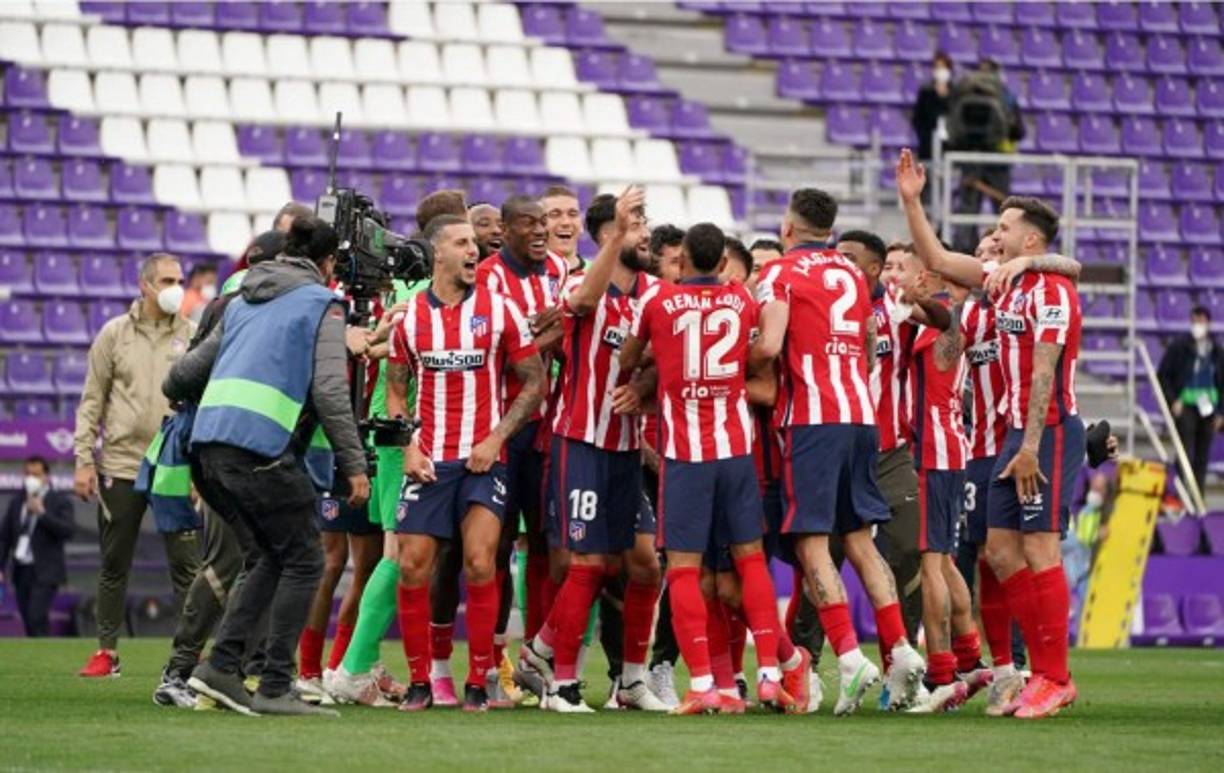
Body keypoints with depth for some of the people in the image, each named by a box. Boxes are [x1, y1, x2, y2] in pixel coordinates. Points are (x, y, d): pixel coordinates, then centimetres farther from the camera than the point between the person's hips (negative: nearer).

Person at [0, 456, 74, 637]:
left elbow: (68, 531, -15)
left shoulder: (60, 501, -2)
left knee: (37, 616, -18)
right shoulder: (17, 502, 11)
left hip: (45, 572, -5)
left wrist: (42, 513, -19)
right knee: (28, 622, 5)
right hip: (21, 571, 5)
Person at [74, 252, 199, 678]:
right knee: (114, 564, 7)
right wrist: (84, 459, 0)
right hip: (122, 464, 1)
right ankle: (107, 651, 16)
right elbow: (92, 402, 6)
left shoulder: (193, 337, 3)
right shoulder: (115, 335, 4)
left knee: (187, 564, -2)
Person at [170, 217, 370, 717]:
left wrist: (173, 392, 51)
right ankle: (275, 689, -3)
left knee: (275, 557, 18)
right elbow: (330, 390, -9)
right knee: (303, 562, 2)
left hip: (212, 441, 8)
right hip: (263, 446, -8)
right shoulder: (321, 304, 1)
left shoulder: (245, 300, 23)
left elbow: (195, 365, 28)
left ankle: (221, 665, 8)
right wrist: (354, 464, -7)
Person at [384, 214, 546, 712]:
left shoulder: (499, 311, 0)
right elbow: (395, 390, 13)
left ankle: (478, 683, -2)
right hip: (428, 460, 2)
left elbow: (534, 382, 2)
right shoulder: (410, 315, 5)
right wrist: (407, 446, -2)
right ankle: (419, 682, 10)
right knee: (412, 567, -3)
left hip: (483, 460, -2)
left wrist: (497, 437, -9)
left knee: (480, 563, -13)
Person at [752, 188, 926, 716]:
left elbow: (769, 346, -13)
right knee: (858, 538, 13)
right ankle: (899, 649, 5)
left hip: (811, 418, -6)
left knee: (812, 541, -5)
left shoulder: (782, 273, -1)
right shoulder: (854, 275, 18)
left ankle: (849, 657, -15)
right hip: (860, 414, 6)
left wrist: (740, 365, 5)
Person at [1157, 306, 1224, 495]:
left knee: (1202, 457, 7)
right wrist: (1172, 401, -10)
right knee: (1186, 455, -11)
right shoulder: (1179, 346, -4)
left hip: (1207, 407, 4)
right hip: (1184, 406, -4)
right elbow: (1163, 375, -1)